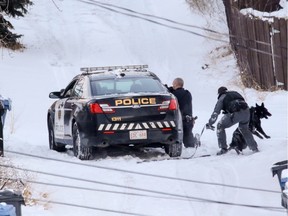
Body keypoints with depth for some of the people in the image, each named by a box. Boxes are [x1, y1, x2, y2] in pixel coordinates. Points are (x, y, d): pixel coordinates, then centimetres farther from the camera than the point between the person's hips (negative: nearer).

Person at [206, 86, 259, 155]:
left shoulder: (222, 98, 16)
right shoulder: (235, 93, 33)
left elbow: (216, 112, 9)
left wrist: (210, 123, 15)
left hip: (236, 113, -6)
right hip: (246, 111, 6)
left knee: (220, 126, 12)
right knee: (244, 128, 33)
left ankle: (223, 148, 5)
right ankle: (254, 148, 34)